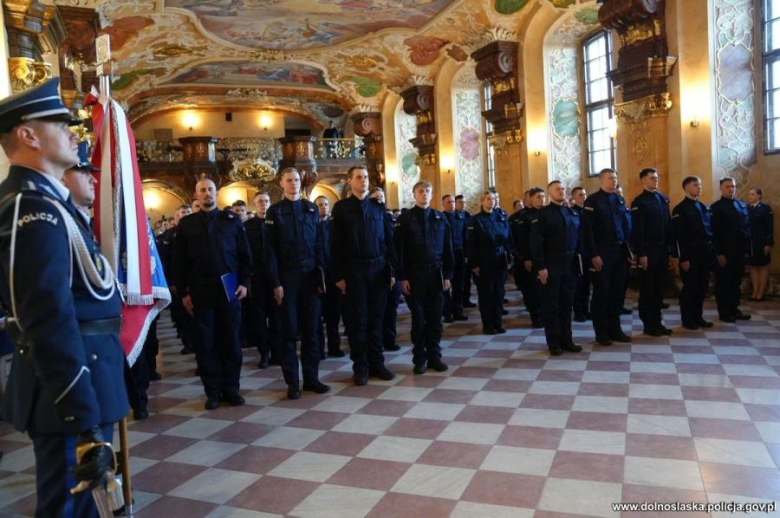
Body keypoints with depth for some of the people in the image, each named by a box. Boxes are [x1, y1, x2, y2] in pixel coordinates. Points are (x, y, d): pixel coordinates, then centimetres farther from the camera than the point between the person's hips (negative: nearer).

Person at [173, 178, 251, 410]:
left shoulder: (231, 220, 8)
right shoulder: (186, 224, 8)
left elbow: (244, 254, 6)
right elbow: (179, 261, 6)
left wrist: (244, 282, -3)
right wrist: (183, 292, 0)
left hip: (229, 288, 0)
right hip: (200, 291, 0)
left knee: (230, 340, 5)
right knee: (205, 343, 4)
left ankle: (231, 389, 15)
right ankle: (212, 392, 14)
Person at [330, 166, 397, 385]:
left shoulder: (378, 206, 9)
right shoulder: (341, 208, 1)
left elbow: (388, 239, 9)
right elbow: (335, 244, -2)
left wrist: (392, 269, 3)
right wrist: (338, 275, -7)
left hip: (379, 268, 3)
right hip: (354, 270, -2)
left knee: (376, 318, 9)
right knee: (357, 320, 3)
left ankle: (376, 363, 19)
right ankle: (360, 367, 13)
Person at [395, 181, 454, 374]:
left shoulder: (440, 218, 8)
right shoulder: (405, 219, -1)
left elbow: (447, 248, 7)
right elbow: (399, 250, -4)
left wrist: (447, 275, 1)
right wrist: (402, 277, -9)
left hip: (436, 273, 2)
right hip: (414, 274, -2)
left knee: (435, 318, 7)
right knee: (418, 318, 5)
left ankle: (434, 356, 18)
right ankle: (419, 359, 15)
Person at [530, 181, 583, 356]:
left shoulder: (573, 213, 13)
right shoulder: (542, 214, -4)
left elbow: (578, 238, 14)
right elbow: (536, 242, -11)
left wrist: (578, 261, 6)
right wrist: (540, 267, -17)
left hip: (569, 265, 5)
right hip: (550, 266, -5)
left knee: (566, 303, 11)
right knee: (551, 305, 3)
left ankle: (567, 340, 20)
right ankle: (554, 343, 11)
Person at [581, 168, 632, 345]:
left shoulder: (620, 200, 13)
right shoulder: (592, 201, -6)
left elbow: (625, 226, 15)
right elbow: (587, 230, -11)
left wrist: (629, 249, 7)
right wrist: (593, 255, -16)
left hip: (620, 251, 6)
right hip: (602, 253, -6)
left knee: (618, 291, 10)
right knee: (601, 292, 1)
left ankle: (615, 328, 22)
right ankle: (601, 332, 11)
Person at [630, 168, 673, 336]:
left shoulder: (663, 198, 11)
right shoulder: (639, 202, -8)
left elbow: (668, 224, 13)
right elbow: (637, 230, -13)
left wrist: (670, 246, 7)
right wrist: (641, 254, -17)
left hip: (662, 249, 6)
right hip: (648, 250, -6)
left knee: (659, 287, 12)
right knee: (647, 288, 2)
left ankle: (657, 321, 21)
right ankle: (648, 324, 10)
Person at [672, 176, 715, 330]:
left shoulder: (705, 208, 14)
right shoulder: (680, 209, -7)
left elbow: (711, 231, 16)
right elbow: (678, 236, -12)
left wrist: (712, 252, 9)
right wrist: (683, 258, -16)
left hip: (705, 255, 7)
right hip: (690, 255, -7)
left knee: (702, 287, 11)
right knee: (689, 287, 0)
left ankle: (698, 316, 22)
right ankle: (688, 319, 10)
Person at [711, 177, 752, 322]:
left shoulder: (743, 206, 12)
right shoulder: (716, 207, -5)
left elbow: (747, 228, 12)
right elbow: (714, 233, -10)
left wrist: (747, 248, 6)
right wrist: (719, 253, -14)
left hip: (740, 251, 5)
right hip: (724, 252, -5)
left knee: (736, 282, 12)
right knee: (723, 283, 4)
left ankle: (734, 309, 22)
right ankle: (724, 312, 12)